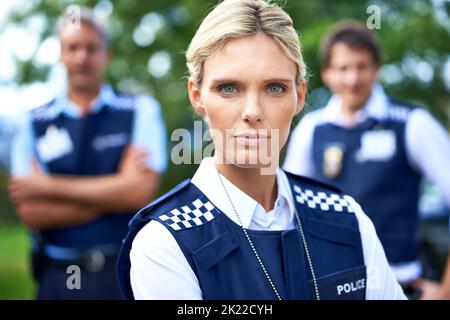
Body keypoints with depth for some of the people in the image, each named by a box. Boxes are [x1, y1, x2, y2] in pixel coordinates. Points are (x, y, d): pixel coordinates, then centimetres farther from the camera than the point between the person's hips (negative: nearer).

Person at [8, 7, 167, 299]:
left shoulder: (141, 111, 0)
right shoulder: (33, 125, 4)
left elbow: (140, 192, -12)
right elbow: (31, 212, -6)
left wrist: (50, 187, -8)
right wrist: (114, 192, -11)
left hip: (128, 271, -1)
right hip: (58, 276, 1)